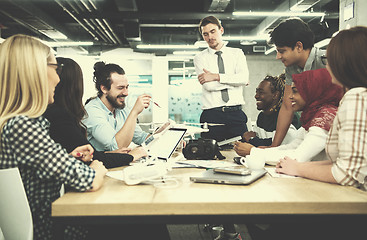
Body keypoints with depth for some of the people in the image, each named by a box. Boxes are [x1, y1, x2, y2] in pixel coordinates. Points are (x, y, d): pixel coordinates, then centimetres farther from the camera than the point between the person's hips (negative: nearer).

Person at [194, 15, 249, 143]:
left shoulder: (237, 53, 13)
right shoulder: (200, 58, 9)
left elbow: (244, 78, -5)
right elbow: (208, 85, -7)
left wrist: (216, 76, -10)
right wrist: (234, 80, -2)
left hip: (236, 114, 1)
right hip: (211, 116, -1)